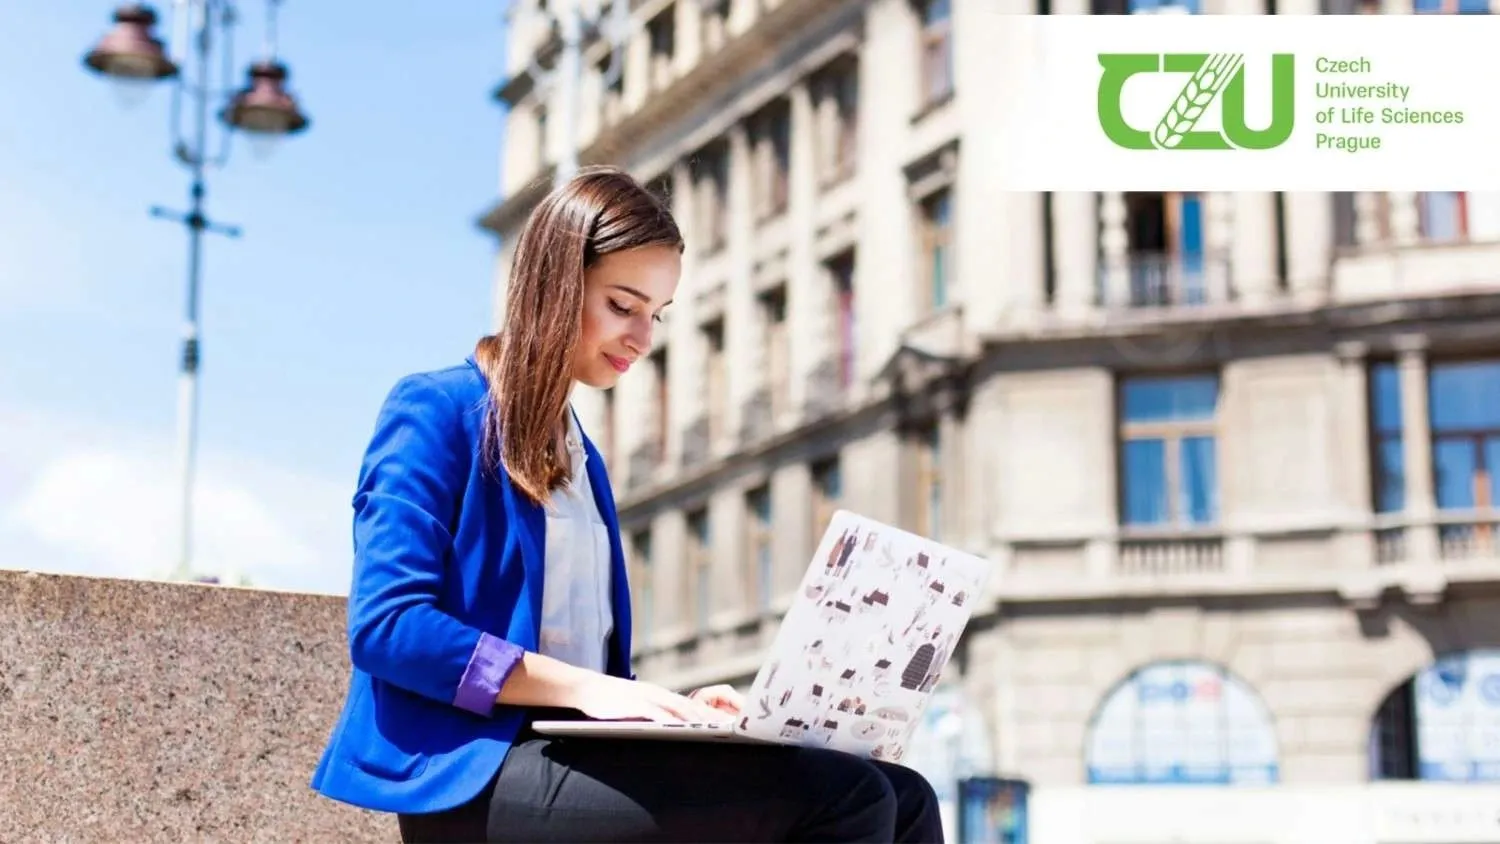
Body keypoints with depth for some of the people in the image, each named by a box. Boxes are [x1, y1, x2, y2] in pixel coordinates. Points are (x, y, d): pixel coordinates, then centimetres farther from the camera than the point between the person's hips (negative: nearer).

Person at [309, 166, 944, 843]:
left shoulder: (575, 454, 23)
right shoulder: (437, 412, -1)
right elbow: (387, 625, -14)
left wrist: (665, 707, 2)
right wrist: (587, 689, -19)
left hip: (575, 757, 8)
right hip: (478, 772, -8)